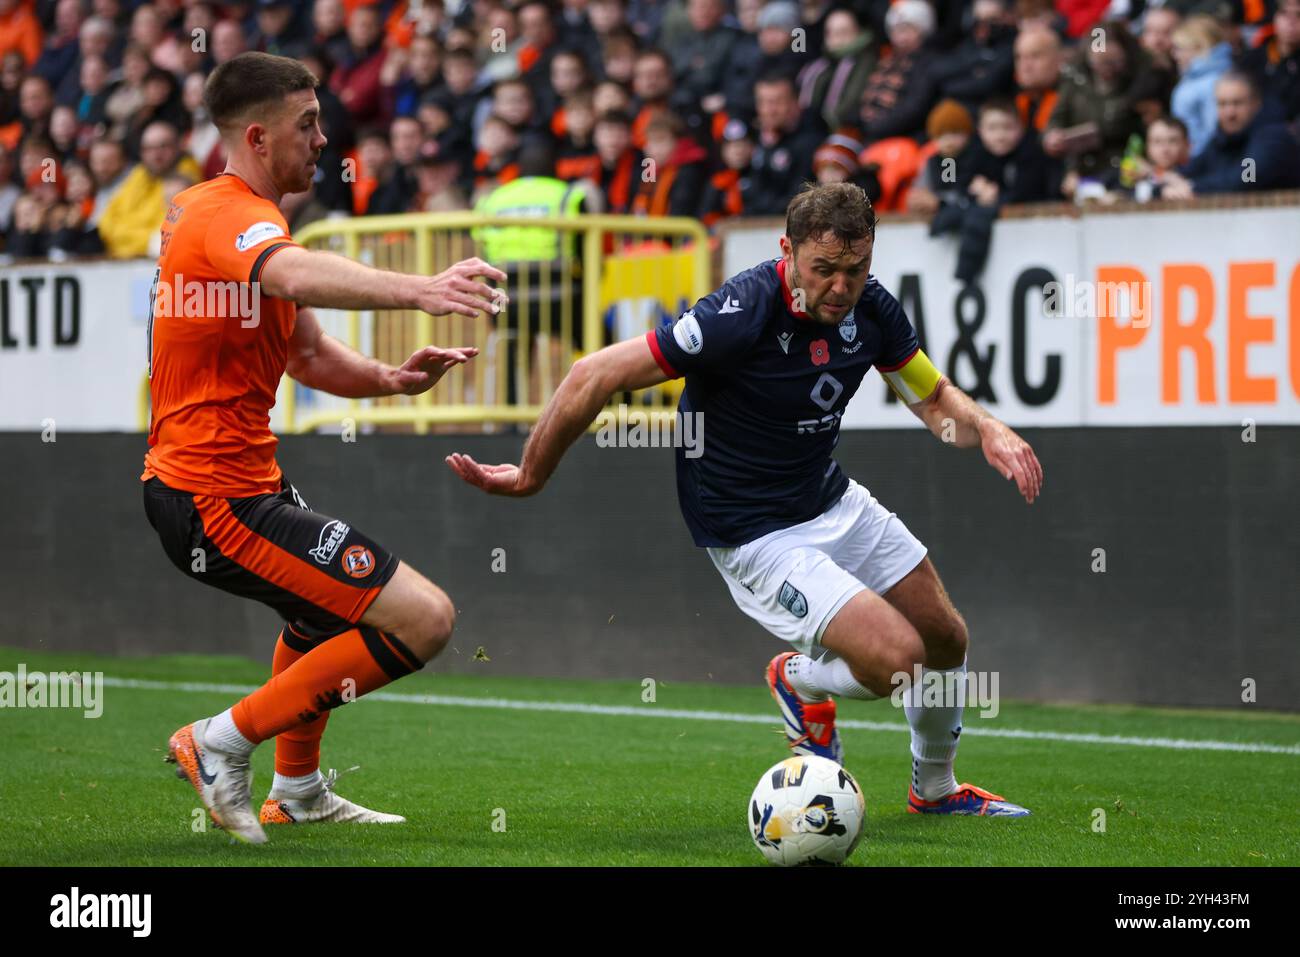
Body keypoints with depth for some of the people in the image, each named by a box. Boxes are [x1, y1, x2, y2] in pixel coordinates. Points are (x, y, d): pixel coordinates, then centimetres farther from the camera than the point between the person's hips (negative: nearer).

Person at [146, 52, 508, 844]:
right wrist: (417, 290, -59)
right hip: (217, 501, -11)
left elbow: (308, 354, 15)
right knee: (424, 617, -15)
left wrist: (389, 378, -4)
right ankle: (226, 742, -5)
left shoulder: (232, 214, 14)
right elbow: (299, 276, -44)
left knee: (328, 605, 37)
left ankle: (297, 792, 51)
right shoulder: (232, 216, -19)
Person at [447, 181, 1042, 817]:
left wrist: (988, 430, -15)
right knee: (896, 657, -20)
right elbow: (595, 376, -26)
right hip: (756, 536, -8)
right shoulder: (741, 316, -30)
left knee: (946, 642, 14)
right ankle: (801, 681, 15)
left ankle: (935, 789, 42)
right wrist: (531, 476, -15)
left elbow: (933, 398, 7)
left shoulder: (869, 306, -8)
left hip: (833, 501, 8)